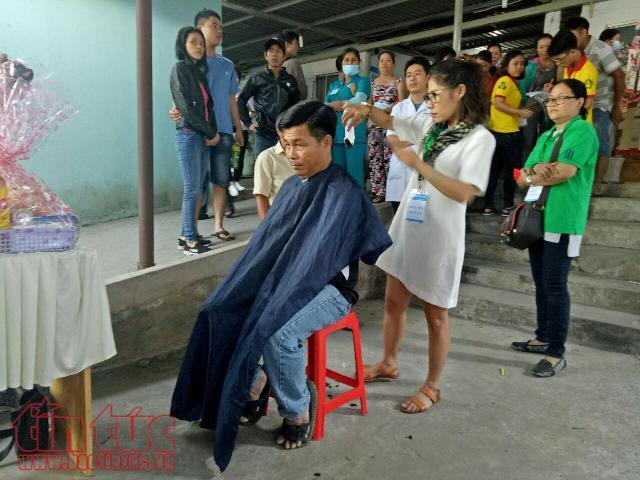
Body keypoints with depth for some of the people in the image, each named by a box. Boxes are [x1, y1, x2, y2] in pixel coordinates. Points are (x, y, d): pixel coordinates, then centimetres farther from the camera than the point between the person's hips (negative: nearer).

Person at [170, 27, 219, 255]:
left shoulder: (200, 71, 18)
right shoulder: (179, 69, -4)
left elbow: (208, 105, 14)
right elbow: (186, 108, -11)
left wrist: (213, 132, -3)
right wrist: (211, 133, -8)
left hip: (204, 136, 7)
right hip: (188, 135, -7)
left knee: (196, 189, 7)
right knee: (192, 190, -7)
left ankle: (186, 235, 14)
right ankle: (190, 240, -2)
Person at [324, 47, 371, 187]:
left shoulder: (363, 80, 9)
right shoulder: (334, 85, 23)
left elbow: (359, 100, -9)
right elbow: (324, 106, 10)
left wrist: (336, 104, -3)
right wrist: (342, 104, -8)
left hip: (354, 132, -5)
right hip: (334, 132, 5)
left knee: (354, 172, -10)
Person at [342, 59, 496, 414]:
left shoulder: (480, 139, -13)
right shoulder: (430, 126, 6)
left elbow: (463, 193, -22)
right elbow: (390, 121, 17)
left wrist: (417, 164, -22)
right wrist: (366, 110, -4)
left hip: (439, 237, -7)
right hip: (406, 227, 7)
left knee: (435, 317, 7)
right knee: (394, 303, 18)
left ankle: (432, 386, 25)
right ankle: (388, 364, 39)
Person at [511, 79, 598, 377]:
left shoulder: (583, 131, -6)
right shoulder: (546, 137, 17)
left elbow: (565, 171, -19)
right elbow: (523, 178, 11)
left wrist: (530, 176, -2)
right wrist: (536, 168, -12)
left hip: (563, 220, -8)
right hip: (537, 217, 8)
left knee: (555, 285, -6)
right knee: (541, 282, 13)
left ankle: (556, 353, 3)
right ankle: (543, 338, 26)